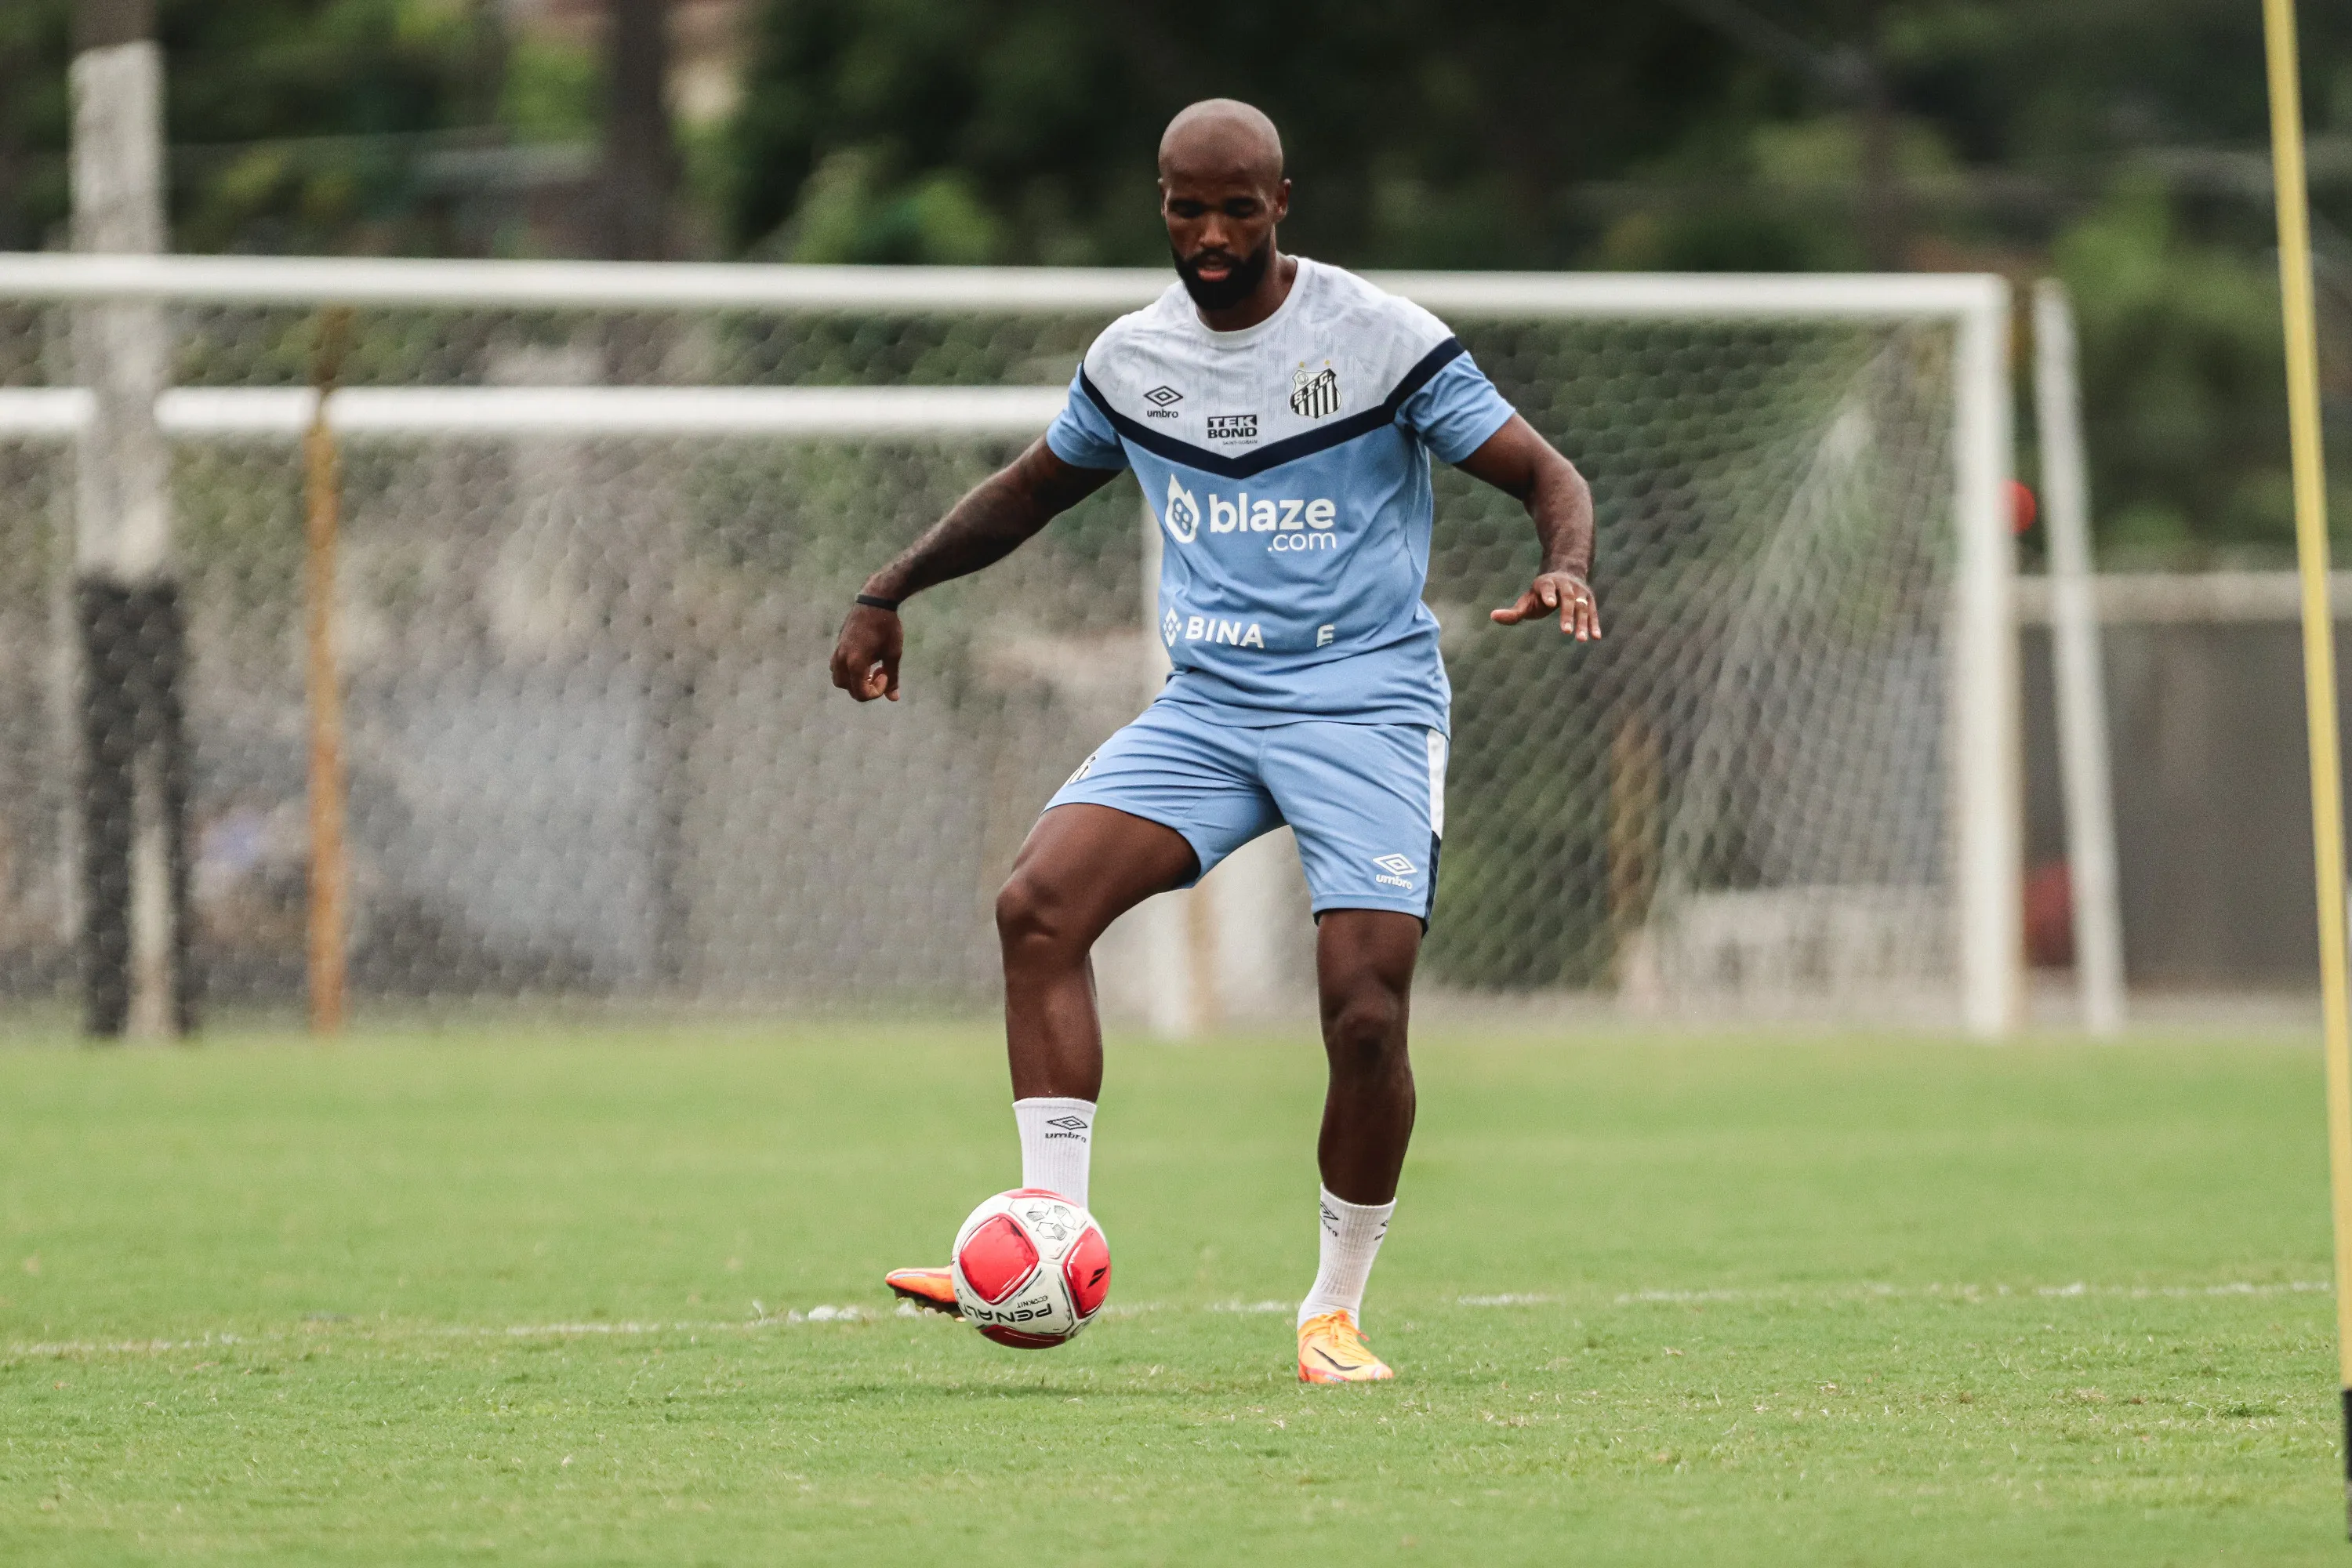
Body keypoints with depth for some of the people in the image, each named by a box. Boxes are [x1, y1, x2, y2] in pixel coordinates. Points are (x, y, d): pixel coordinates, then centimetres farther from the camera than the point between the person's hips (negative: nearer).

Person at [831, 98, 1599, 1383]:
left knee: (1365, 1014, -16)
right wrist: (888, 593, 21)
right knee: (1039, 901, -20)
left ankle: (1335, 1311, 6)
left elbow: (1547, 476, -5)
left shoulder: (1380, 338, -6)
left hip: (1365, 703, -4)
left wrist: (1566, 569, -27)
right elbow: (1031, 491, 26)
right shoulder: (1131, 359, 9)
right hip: (1206, 702, 4)